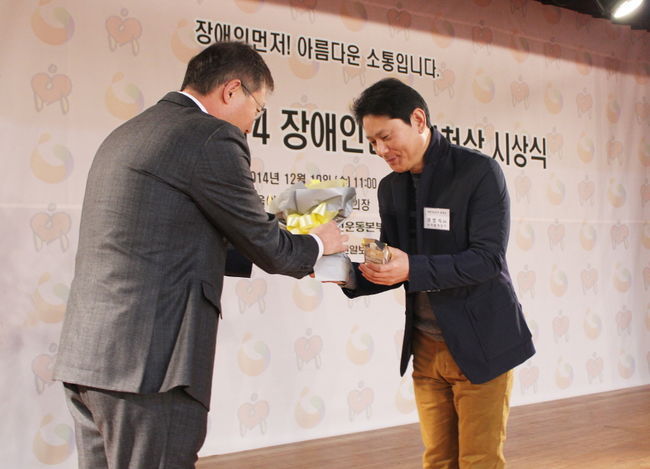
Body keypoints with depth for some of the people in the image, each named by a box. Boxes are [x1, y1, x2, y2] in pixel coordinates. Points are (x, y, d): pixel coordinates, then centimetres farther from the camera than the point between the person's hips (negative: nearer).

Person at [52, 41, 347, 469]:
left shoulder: (126, 134, 17)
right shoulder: (213, 137, -10)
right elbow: (266, 243, -4)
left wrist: (278, 257, 25)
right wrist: (318, 245, 17)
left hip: (85, 356, 9)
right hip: (147, 364, -9)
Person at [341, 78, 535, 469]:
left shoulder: (479, 171, -11)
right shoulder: (390, 187, 8)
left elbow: (488, 258, -18)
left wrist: (412, 269, -29)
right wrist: (353, 276, -8)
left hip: (480, 344, -5)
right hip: (426, 346, 5)